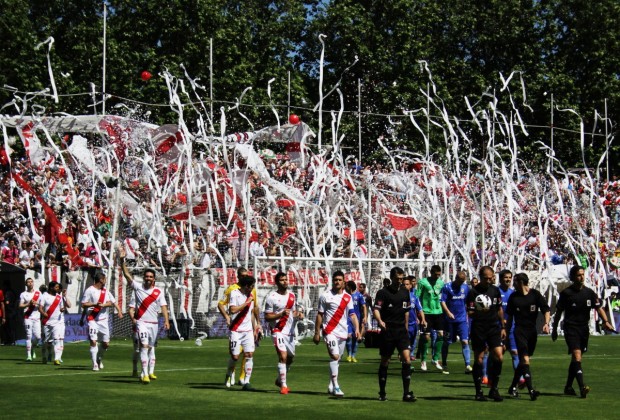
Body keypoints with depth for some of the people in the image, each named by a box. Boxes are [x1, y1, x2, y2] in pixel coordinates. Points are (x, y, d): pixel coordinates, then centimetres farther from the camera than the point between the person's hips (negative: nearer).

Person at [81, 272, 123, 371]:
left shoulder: (106, 291, 11)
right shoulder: (89, 291, -6)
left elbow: (112, 303, 8)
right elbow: (83, 305, -6)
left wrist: (103, 305, -12)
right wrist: (95, 304, -20)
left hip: (103, 320, 5)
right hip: (92, 320, -5)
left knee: (106, 343, 7)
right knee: (93, 341, -14)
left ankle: (99, 359, 31)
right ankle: (95, 364, -8)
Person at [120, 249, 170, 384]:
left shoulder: (159, 291, 4)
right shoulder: (137, 287, 0)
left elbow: (163, 306, -2)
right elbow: (127, 274, -8)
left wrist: (166, 320, -14)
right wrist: (122, 260, -20)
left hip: (154, 323, 3)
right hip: (142, 322, -3)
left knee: (151, 348, 14)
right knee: (144, 346, -16)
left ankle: (151, 372, 26)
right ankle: (144, 374, -20)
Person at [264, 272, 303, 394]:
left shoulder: (292, 296, 11)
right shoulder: (272, 298, -8)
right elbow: (267, 317, -8)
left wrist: (298, 315, -1)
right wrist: (281, 314, -22)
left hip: (290, 331, 7)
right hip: (278, 331, -7)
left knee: (290, 357, 14)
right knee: (283, 356, -19)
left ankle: (279, 380, 35)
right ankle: (283, 385, -14)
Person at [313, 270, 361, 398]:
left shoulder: (348, 297, 10)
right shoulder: (325, 296, 0)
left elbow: (352, 314, 5)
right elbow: (319, 315, 2)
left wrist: (357, 329, -10)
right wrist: (317, 333, 0)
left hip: (343, 332, 5)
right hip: (330, 331, -5)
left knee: (337, 359, 11)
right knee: (335, 356, -19)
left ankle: (331, 386, 23)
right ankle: (335, 387, -21)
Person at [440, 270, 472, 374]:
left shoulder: (466, 287, 9)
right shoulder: (447, 287, -5)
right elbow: (442, 301, -10)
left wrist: (466, 315, 18)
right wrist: (448, 312, -24)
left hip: (462, 319, 2)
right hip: (449, 320, -2)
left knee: (465, 341, -10)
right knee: (447, 343, 6)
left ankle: (468, 365, -15)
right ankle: (444, 365, 20)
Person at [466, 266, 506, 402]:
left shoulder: (495, 290, 9)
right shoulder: (473, 292, -6)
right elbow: (469, 313, -7)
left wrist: (503, 327, 19)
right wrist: (479, 311, -27)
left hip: (494, 328, 4)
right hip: (478, 328, -4)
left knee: (499, 356, -7)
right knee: (479, 359, 1)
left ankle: (494, 389, 4)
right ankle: (479, 392, 9)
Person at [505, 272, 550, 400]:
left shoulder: (535, 294, 1)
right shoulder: (513, 297, 6)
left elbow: (546, 309, -1)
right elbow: (509, 316, 13)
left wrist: (546, 323, -17)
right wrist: (506, 331, 11)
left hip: (532, 331, 2)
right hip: (519, 331, -2)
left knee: (523, 361, 10)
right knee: (525, 359, -16)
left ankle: (513, 387, 26)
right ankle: (531, 390, -23)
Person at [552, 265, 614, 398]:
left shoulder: (589, 292, 7)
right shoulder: (566, 293, -3)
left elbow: (599, 307, 2)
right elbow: (558, 312, 4)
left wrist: (606, 321, -15)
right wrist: (554, 330, 6)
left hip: (584, 328, 5)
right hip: (571, 328, -5)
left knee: (576, 359, 13)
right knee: (577, 356, -19)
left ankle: (568, 387, 25)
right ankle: (582, 387, -29)